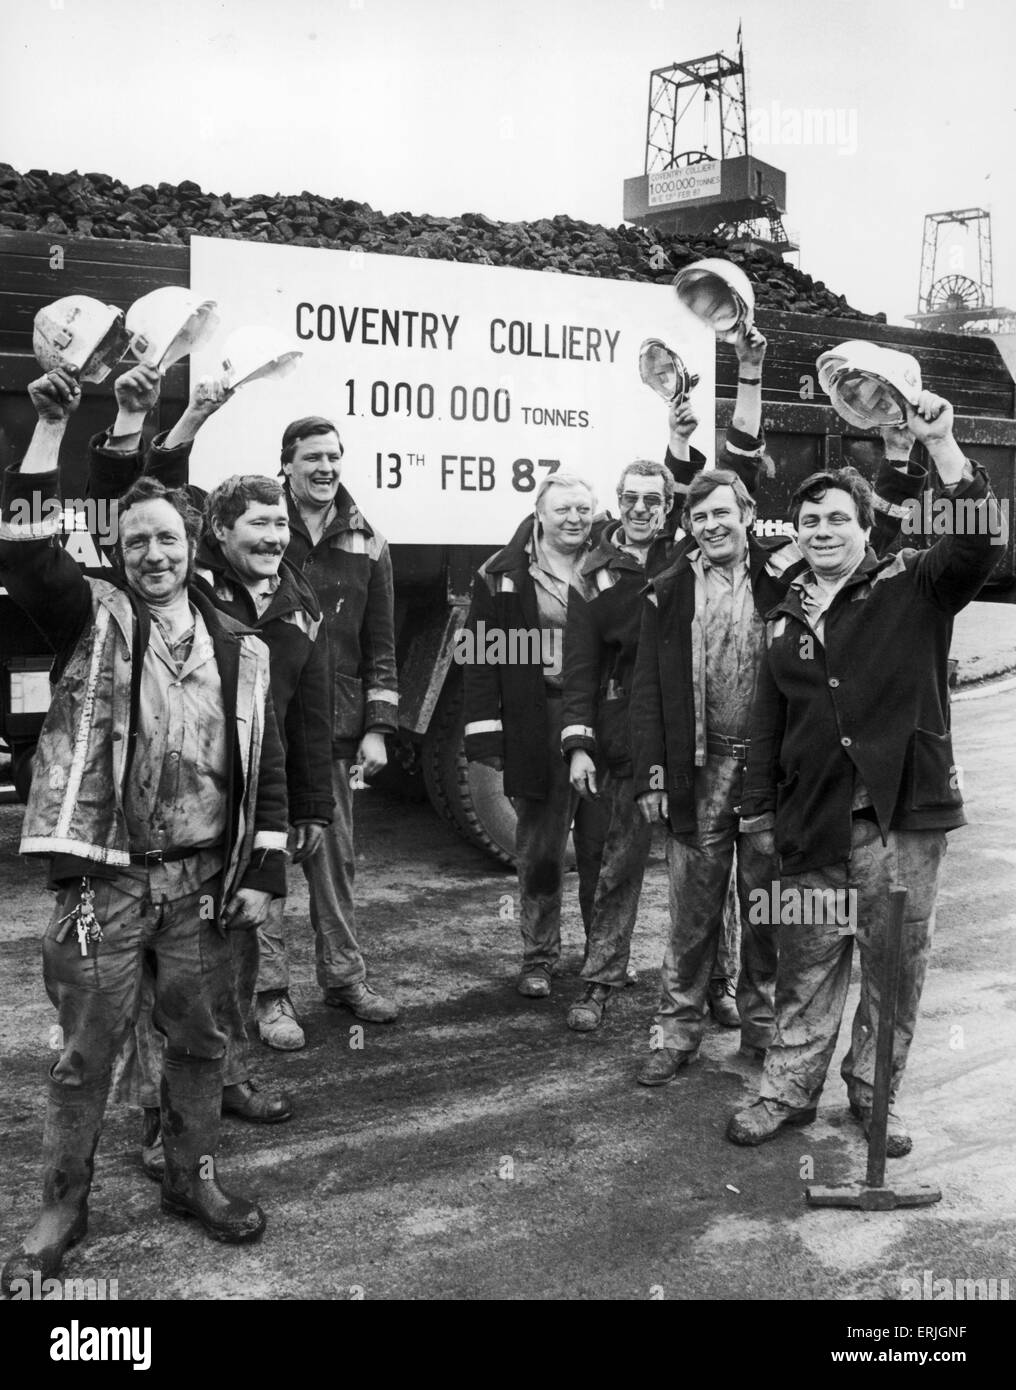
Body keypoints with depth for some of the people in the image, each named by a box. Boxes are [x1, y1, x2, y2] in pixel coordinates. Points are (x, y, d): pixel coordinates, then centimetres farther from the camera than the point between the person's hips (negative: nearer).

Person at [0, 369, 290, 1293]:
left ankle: (193, 1179, 33)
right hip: (105, 877, -2)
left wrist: (263, 875, 1)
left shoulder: (240, 651, 6)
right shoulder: (92, 620, -1)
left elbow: (267, 769, 7)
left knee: (200, 1039, 14)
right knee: (86, 1052, 7)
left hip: (203, 878, 3)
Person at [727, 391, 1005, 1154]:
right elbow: (769, 718, 16)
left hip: (902, 813, -3)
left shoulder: (911, 588, 0)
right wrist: (759, 809, 14)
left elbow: (979, 543, -19)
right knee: (807, 964, 10)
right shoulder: (787, 616, 13)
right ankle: (790, 1090, 23)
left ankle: (876, 1094, 24)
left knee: (898, 964, 7)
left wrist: (941, 442, -24)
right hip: (812, 820, 3)